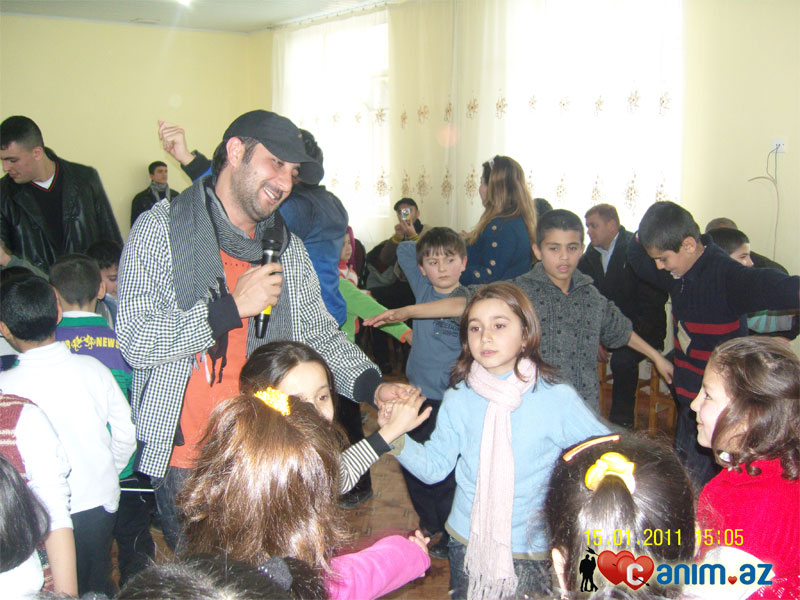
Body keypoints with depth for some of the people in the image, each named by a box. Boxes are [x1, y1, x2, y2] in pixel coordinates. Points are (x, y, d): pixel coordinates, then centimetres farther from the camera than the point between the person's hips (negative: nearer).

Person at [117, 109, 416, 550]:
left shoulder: (289, 249, 11)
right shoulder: (160, 230, -5)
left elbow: (320, 335, 14)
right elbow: (135, 342, -14)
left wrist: (371, 386, -3)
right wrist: (231, 307, -20)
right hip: (184, 463, -4)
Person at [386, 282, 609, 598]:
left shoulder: (557, 399, -14)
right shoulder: (457, 400, -5)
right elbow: (434, 465, -2)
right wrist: (396, 438, -16)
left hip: (533, 553, -2)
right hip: (467, 544, 3)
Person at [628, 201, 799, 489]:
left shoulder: (725, 274, -23)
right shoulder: (679, 271, 4)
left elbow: (764, 286, -43)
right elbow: (636, 257, 21)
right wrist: (645, 238, 1)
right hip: (688, 395, 9)